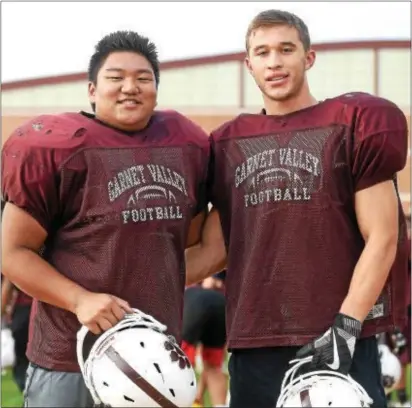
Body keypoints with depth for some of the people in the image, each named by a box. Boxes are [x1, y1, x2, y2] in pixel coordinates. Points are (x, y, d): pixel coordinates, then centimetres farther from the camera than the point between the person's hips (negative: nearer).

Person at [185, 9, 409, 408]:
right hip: (253, 345, 4)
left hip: (340, 343, -4)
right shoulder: (228, 144, 14)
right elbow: (214, 250, 16)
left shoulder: (352, 124, 1)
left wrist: (346, 326, -12)